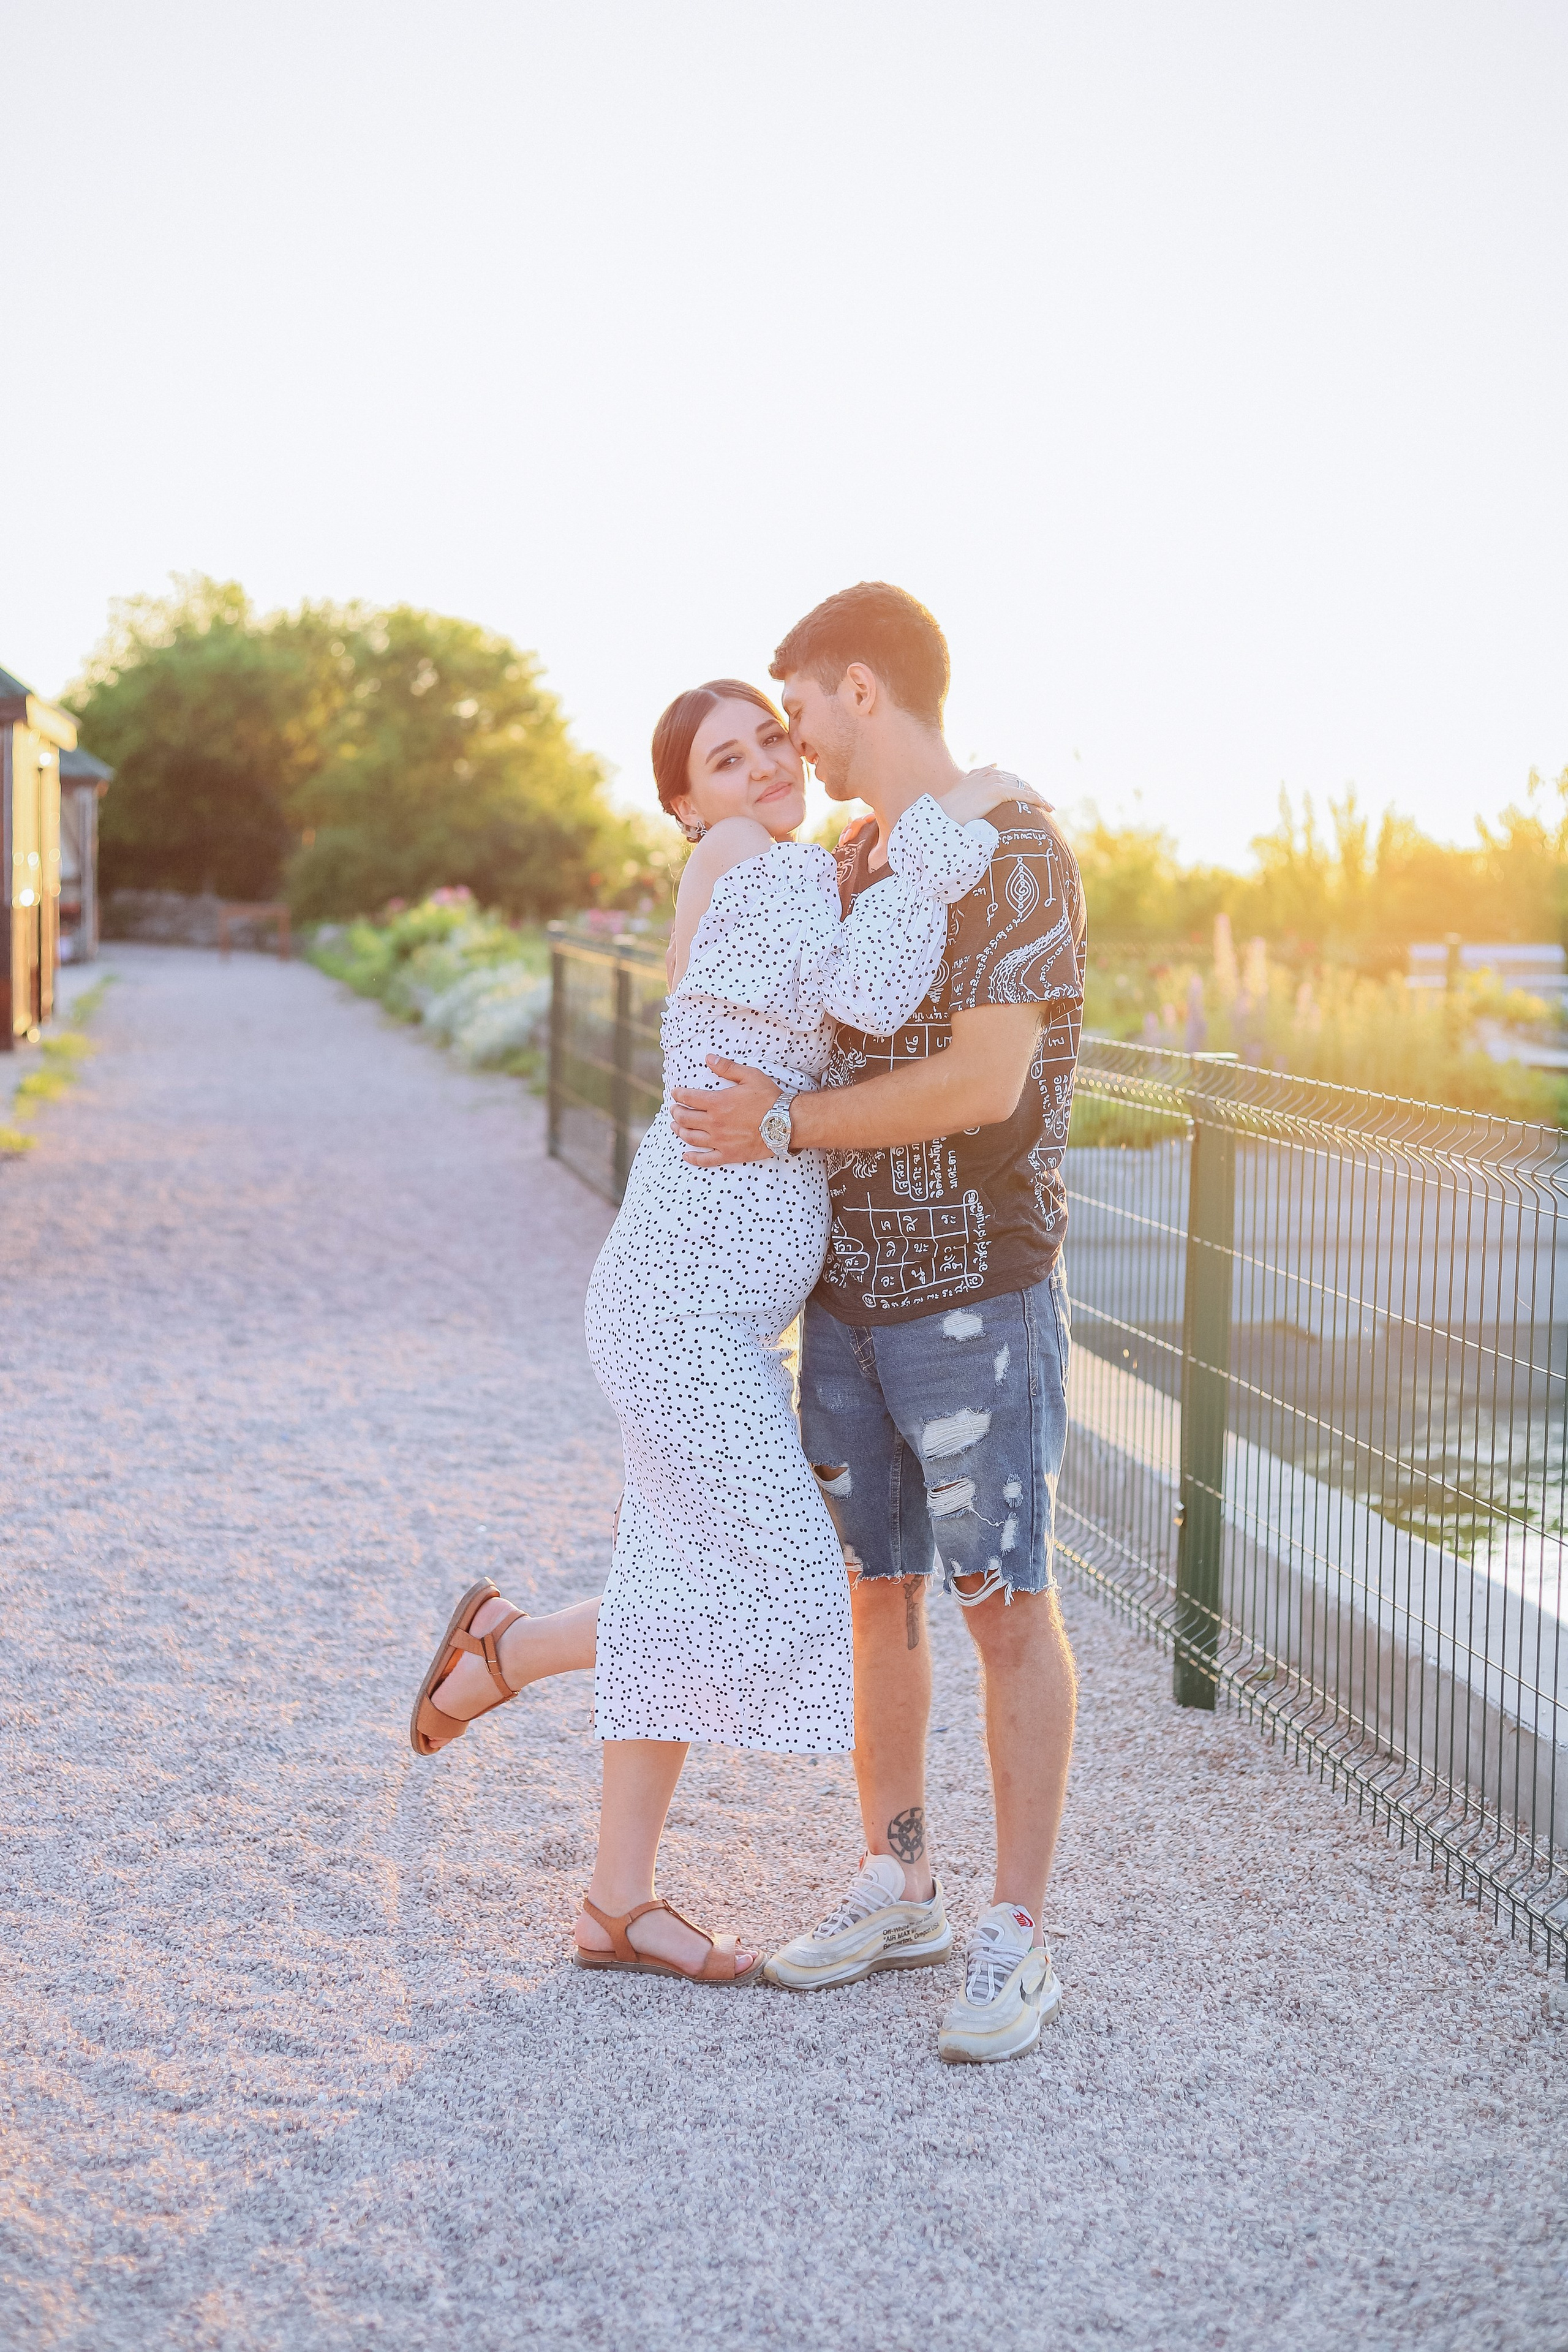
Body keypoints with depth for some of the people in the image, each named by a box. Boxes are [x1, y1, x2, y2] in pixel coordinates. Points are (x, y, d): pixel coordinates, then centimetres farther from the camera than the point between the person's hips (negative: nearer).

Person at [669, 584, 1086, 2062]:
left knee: (1003, 1602, -2)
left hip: (978, 1290, -7)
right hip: (847, 1287, 8)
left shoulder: (1016, 854, -12)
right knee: (878, 1588, 12)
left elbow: (987, 1082, -21)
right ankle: (896, 1893, 24)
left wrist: (782, 1125, -15)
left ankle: (1014, 1942, 6)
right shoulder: (843, 869, 13)